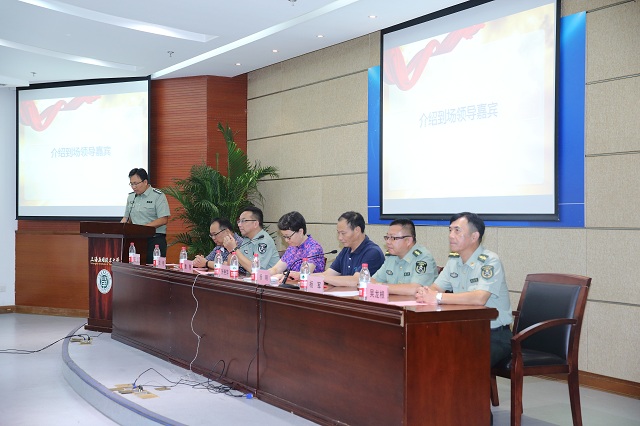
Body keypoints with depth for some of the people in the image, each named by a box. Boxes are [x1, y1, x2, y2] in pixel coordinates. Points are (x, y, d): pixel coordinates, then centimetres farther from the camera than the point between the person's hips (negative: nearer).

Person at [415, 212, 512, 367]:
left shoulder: (490, 261, -14)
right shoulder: (454, 261, 10)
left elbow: (479, 298, -29)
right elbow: (435, 288, 8)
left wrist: (437, 298, -28)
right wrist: (425, 293, -17)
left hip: (494, 336, -6)